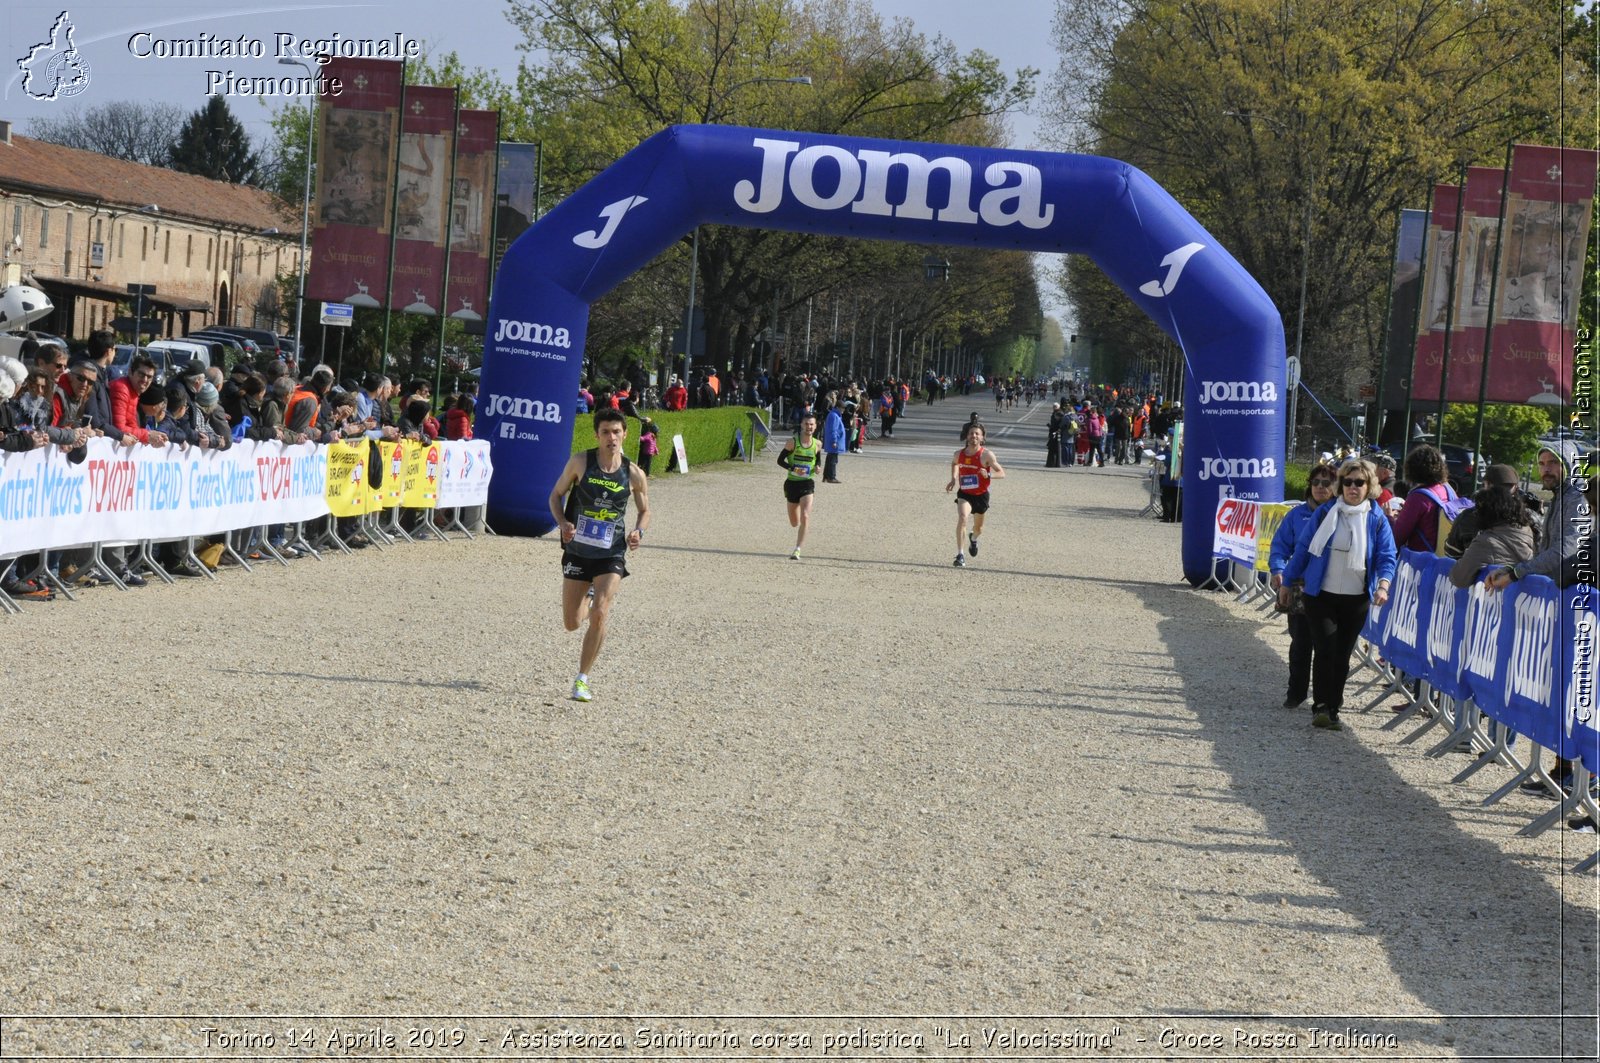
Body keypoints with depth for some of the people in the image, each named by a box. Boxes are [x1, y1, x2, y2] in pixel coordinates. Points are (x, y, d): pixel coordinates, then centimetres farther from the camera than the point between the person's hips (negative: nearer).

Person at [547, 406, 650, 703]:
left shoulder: (634, 474, -5)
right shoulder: (580, 462, -7)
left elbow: (644, 511, 9)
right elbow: (556, 494, 3)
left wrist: (639, 532, -13)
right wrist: (563, 523, -16)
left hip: (611, 556, -1)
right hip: (578, 552, 1)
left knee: (599, 616, -18)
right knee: (572, 623, 7)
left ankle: (582, 680, -6)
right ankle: (588, 599, 46)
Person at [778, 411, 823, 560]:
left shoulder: (817, 444, 1)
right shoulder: (793, 442, -7)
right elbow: (780, 460, -3)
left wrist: (817, 468, -4)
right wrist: (793, 468, -19)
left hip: (807, 483, 0)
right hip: (792, 483, 0)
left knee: (805, 518, -19)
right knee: (794, 522, 12)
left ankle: (797, 551, -16)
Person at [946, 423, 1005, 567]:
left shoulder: (986, 455, -15)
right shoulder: (959, 454, -4)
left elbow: (1001, 473, -14)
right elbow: (954, 463, 21)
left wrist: (989, 475, -33)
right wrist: (953, 478, 6)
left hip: (981, 495, 0)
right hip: (964, 494, 0)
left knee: (978, 527, 18)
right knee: (962, 518, -27)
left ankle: (973, 539, 57)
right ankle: (960, 556, -28)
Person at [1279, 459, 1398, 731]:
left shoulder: (1377, 520, 1)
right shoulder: (1325, 513, 0)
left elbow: (1387, 557, -2)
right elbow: (1302, 548, 6)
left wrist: (1383, 586, -20)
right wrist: (1287, 583, 7)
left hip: (1356, 599, 1)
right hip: (1321, 595, -1)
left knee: (1342, 655, 7)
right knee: (1325, 649, -12)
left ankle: (1332, 708, 17)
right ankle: (1321, 706, -11)